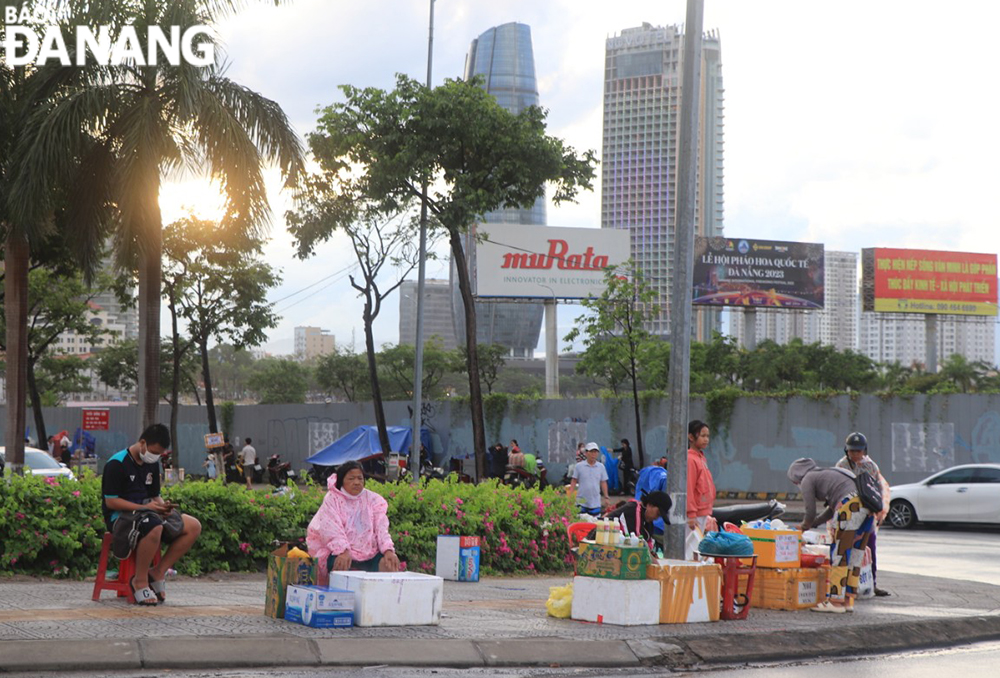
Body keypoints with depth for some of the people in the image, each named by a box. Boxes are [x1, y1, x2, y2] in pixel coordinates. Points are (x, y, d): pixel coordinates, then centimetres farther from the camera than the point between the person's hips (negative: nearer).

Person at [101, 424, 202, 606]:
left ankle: (158, 571, -6)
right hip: (120, 517, -8)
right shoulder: (117, 464, -12)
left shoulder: (152, 464, 13)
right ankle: (140, 581, -24)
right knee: (153, 527, -41)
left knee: (193, 526, -7)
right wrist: (144, 507, -21)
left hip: (146, 514, 8)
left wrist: (162, 505, -4)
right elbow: (111, 501, -16)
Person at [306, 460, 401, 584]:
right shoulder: (332, 500, 4)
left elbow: (381, 528, 3)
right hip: (340, 553, -3)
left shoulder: (373, 500, 13)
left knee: (390, 565, -22)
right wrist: (344, 551, -28)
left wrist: (388, 550, -16)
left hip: (369, 554, 3)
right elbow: (332, 530, -10)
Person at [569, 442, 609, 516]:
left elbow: (603, 483, 10)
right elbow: (573, 481, 3)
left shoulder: (601, 467, 5)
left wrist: (606, 497, 6)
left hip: (596, 503, 2)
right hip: (581, 502, -2)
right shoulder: (579, 466, -1)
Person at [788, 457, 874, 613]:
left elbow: (810, 511, 9)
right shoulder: (826, 474, 35)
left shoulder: (807, 479, 11)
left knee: (840, 555, -4)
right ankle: (848, 600, 13)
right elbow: (832, 510, 39)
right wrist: (811, 524, 44)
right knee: (854, 556, 11)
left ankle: (836, 601, -3)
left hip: (850, 505, -8)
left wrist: (804, 527, 29)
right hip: (866, 505, 8)